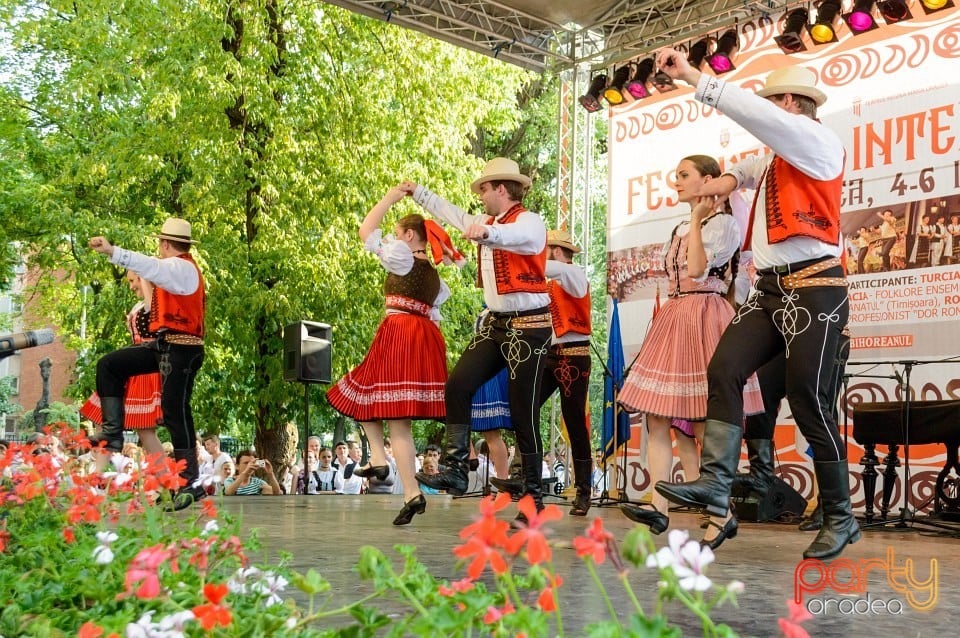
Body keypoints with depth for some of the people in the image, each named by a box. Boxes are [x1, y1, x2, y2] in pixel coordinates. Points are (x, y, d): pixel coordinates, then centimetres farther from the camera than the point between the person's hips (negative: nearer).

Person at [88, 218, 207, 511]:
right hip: (164, 345, 10)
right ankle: (112, 433, 10)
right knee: (109, 365, 9)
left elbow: (151, 267, -31)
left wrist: (112, 251, -42)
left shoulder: (181, 268, -12)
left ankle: (190, 484, -4)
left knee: (175, 411, -9)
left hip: (180, 348, -10)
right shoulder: (179, 269, 20)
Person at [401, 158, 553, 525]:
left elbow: (511, 235, -35)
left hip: (529, 325, -8)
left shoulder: (529, 222, -10)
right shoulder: (488, 222, 16)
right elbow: (452, 213, 34)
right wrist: (417, 193, 40)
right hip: (496, 323, 8)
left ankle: (533, 496, 4)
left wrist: (484, 232, -56)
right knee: (458, 385, -7)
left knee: (523, 411, -5)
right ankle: (456, 470, -4)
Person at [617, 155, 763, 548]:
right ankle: (658, 506, -2)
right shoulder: (680, 229, 21)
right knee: (656, 417, 0)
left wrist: (696, 220, -14)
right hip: (674, 318, 9)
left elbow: (697, 269, -19)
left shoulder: (723, 222, -5)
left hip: (704, 319, -9)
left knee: (701, 424, -9)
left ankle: (723, 515, 0)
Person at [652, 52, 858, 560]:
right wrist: (730, 179, 26)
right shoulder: (775, 160, 24)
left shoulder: (818, 141, -3)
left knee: (808, 401, -8)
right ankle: (715, 484, -18)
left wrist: (692, 78, -21)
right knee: (724, 369, -12)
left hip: (814, 289, -8)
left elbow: (756, 114, -19)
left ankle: (840, 518, 5)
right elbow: (749, 170, 49)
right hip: (771, 289, 8)